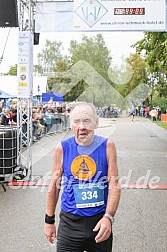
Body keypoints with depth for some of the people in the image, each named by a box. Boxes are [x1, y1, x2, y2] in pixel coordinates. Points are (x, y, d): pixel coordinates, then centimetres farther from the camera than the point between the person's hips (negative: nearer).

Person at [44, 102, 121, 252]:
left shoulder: (107, 146, -7)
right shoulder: (62, 148, -6)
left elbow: (114, 185, -8)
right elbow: (54, 186, 3)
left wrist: (108, 217, -19)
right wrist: (49, 220, 7)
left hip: (100, 221, 0)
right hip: (70, 222, 0)